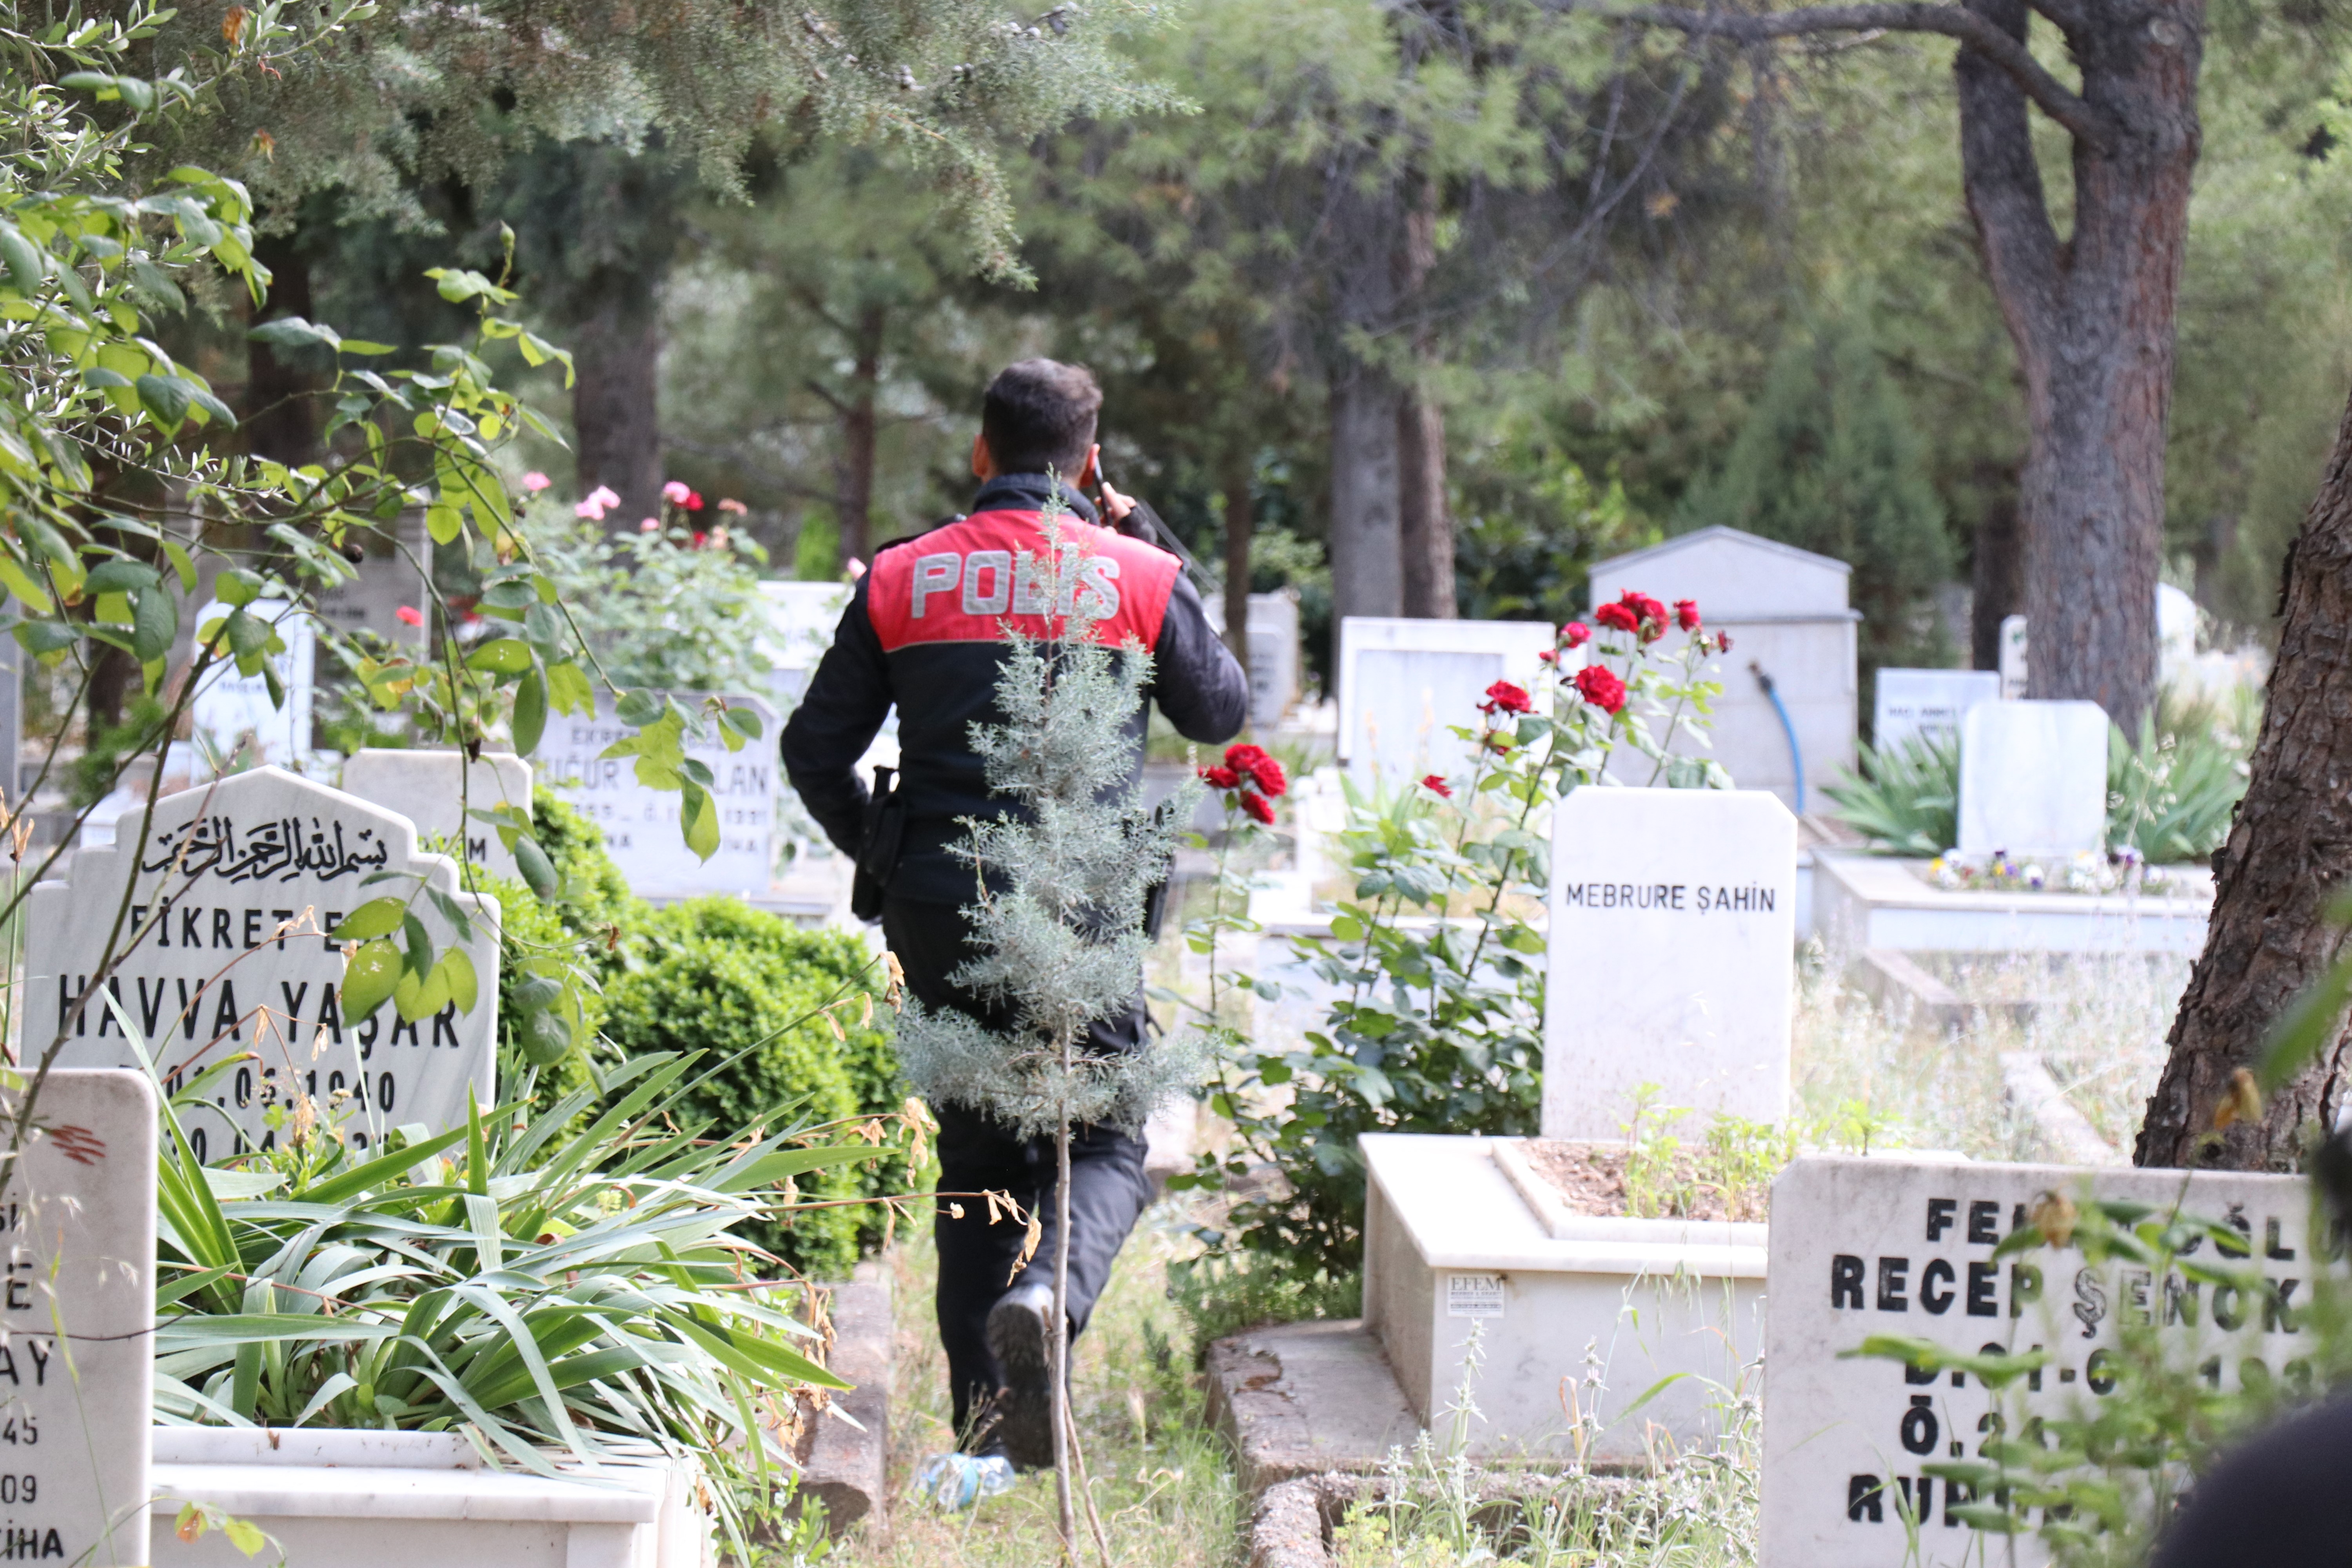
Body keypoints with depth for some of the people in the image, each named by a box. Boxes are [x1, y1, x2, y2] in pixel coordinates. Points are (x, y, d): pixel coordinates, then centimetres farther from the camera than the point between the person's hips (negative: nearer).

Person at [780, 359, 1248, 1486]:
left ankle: (986, 1430, 9)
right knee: (1103, 1138, 8)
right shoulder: (1135, 578, 0)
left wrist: (885, 855, 23)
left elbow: (816, 748, 7)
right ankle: (1047, 1298, -24)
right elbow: (1219, 713, 16)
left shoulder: (901, 579, 5)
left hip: (940, 914, 2)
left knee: (977, 1156, 13)